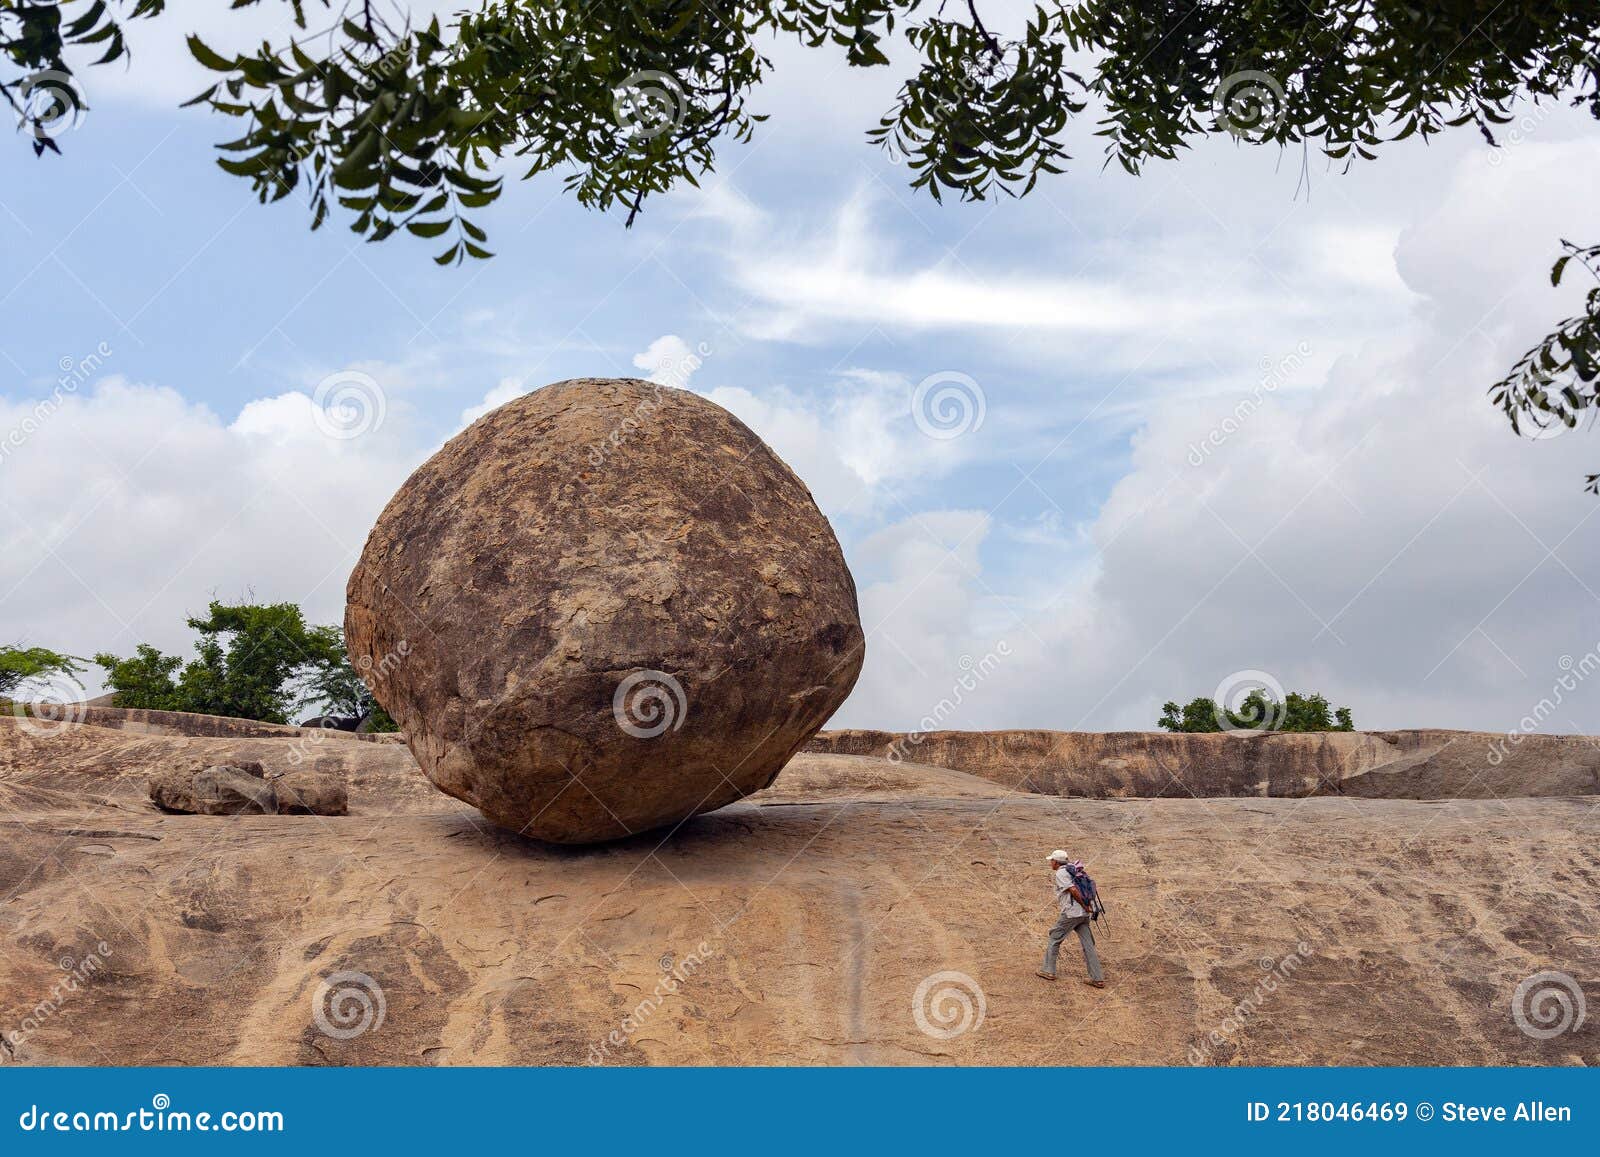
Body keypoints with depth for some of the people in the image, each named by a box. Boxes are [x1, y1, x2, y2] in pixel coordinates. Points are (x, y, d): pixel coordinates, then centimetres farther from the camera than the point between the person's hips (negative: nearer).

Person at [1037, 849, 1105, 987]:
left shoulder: (1060, 874, -9)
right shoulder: (1071, 871, 17)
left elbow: (1073, 890, -20)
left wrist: (1085, 906, -13)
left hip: (1071, 913, -8)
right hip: (1083, 914, 8)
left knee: (1054, 939, 8)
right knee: (1088, 945, 5)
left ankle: (1048, 970, 13)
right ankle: (1097, 978, 2)